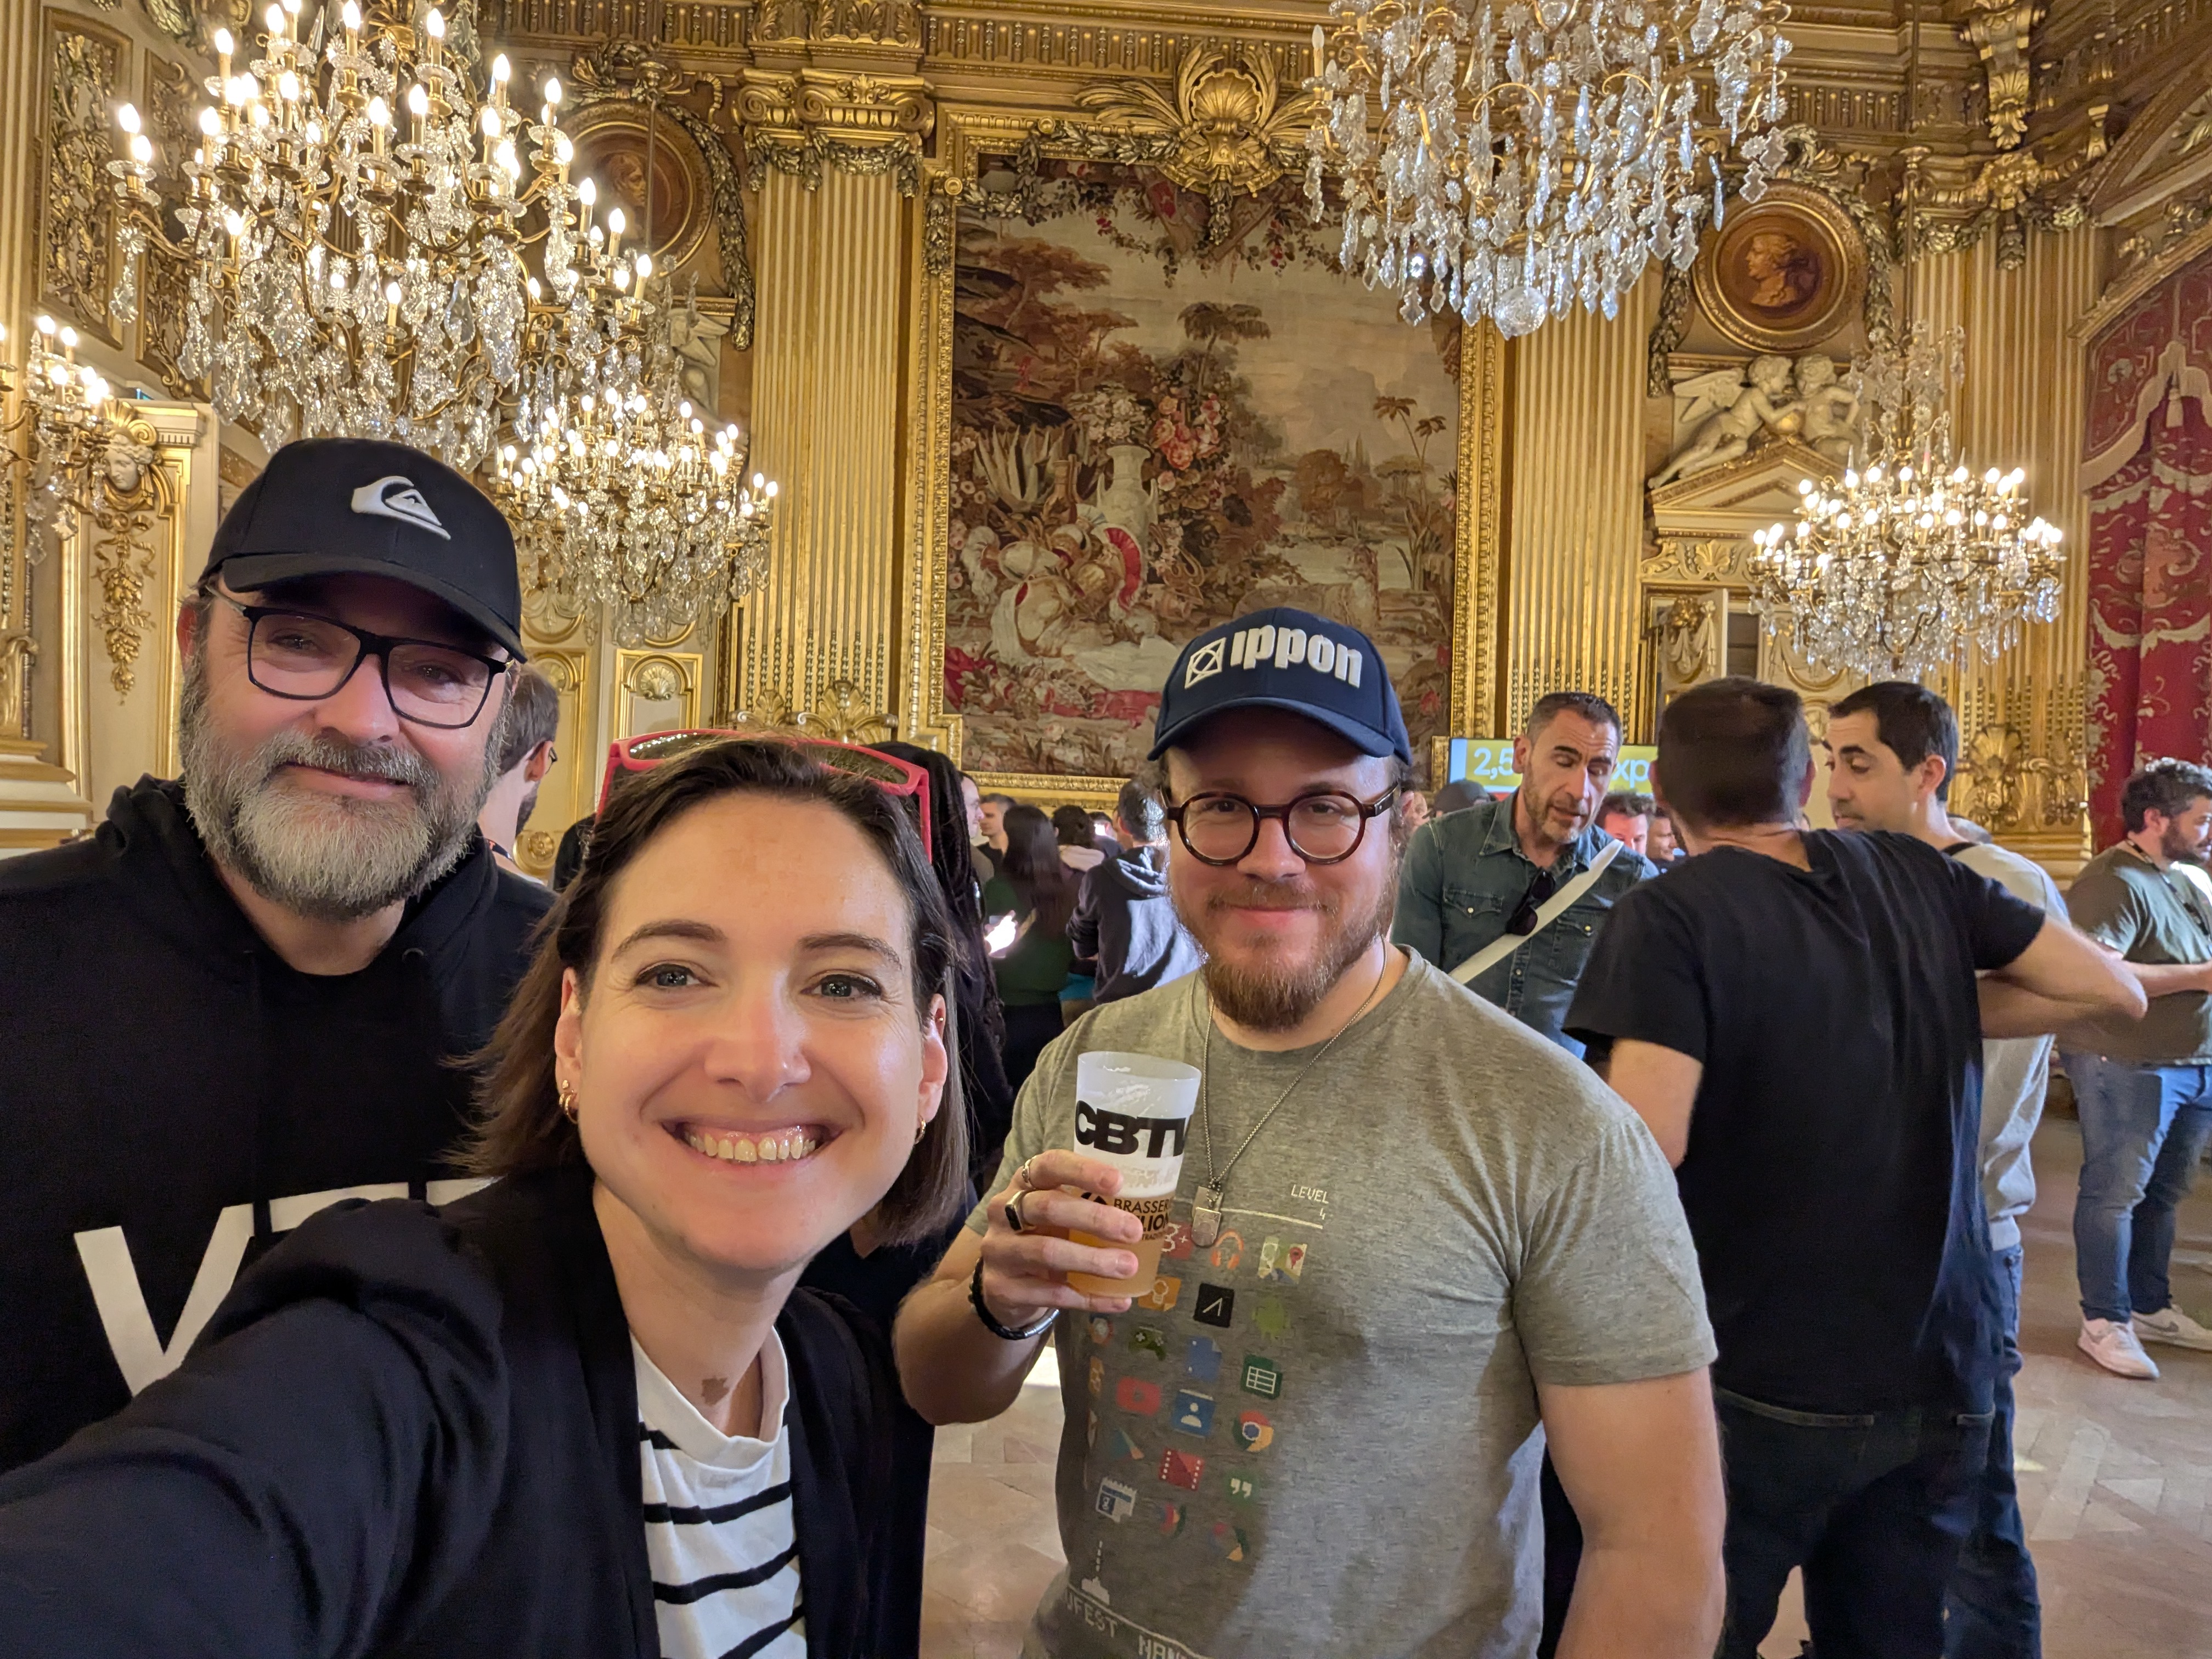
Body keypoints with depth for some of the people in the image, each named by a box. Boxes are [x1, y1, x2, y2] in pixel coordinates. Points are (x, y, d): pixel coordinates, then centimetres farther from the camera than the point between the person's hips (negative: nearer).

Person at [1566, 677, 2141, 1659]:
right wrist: (1932, 1016, 7)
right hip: (1944, 1375, 5)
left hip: (1766, 1384, -5)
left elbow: (1644, 1147, -27)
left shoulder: (1667, 918, -17)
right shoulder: (1915, 874, -1)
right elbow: (2109, 987, 6)